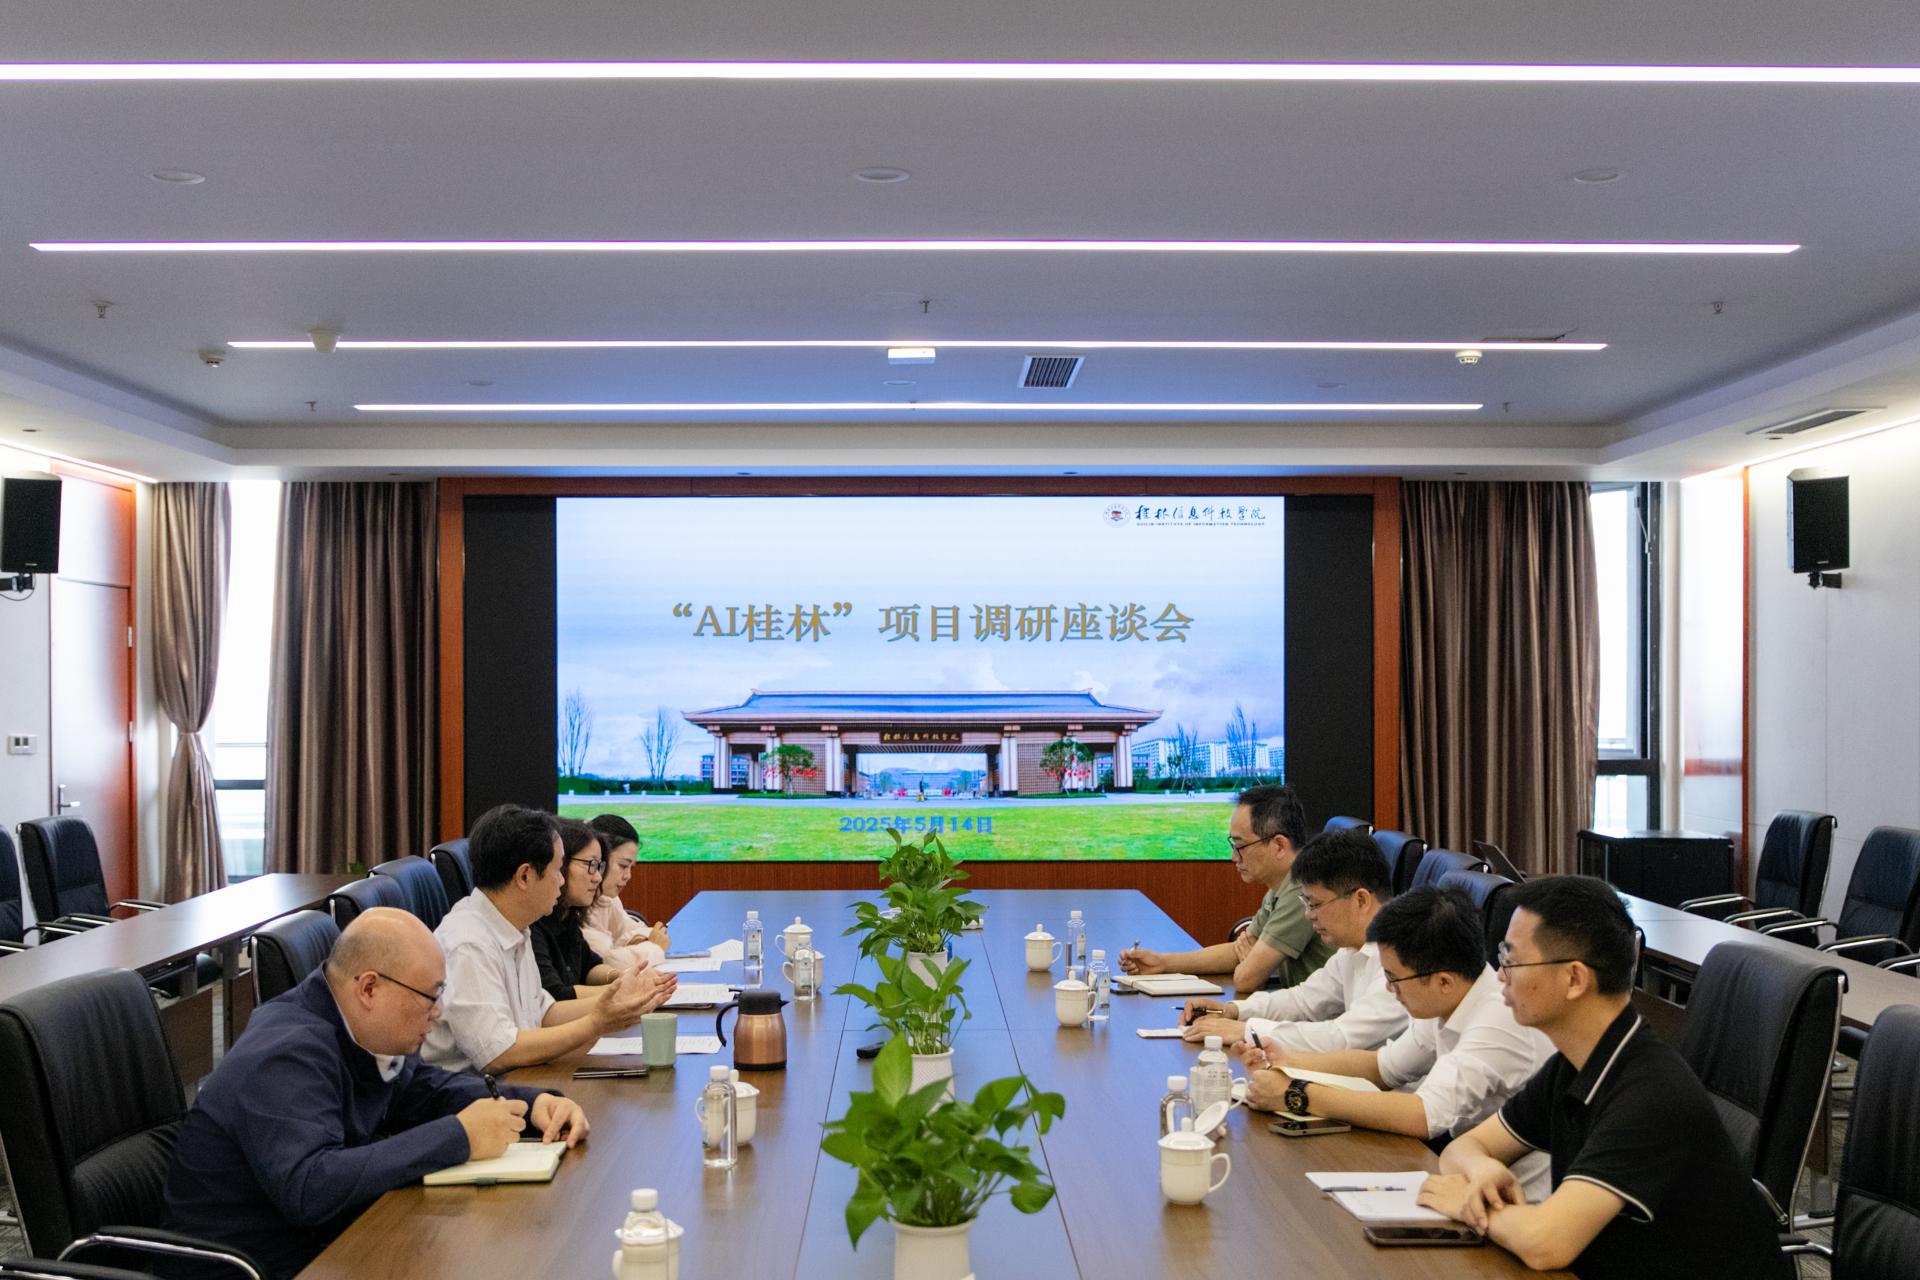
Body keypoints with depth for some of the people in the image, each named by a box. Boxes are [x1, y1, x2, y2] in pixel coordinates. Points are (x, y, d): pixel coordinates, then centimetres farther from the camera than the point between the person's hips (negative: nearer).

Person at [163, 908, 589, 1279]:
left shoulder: (359, 1030, 2)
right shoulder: (288, 1056, -25)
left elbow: (425, 1087, 16)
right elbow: (308, 1188, -37)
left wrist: (533, 1102, 0)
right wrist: (458, 1137, -32)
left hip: (329, 1239, 9)